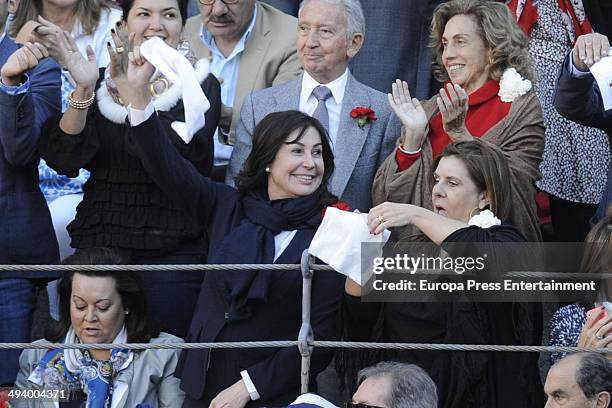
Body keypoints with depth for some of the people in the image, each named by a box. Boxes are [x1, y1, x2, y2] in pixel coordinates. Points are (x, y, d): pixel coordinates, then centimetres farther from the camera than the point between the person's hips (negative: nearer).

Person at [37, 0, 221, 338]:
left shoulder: (200, 85, 3)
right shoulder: (101, 84, 11)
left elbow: (179, 153, -16)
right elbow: (64, 158, -2)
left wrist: (132, 92, -21)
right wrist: (83, 91, -14)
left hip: (173, 255, -3)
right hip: (99, 245, 3)